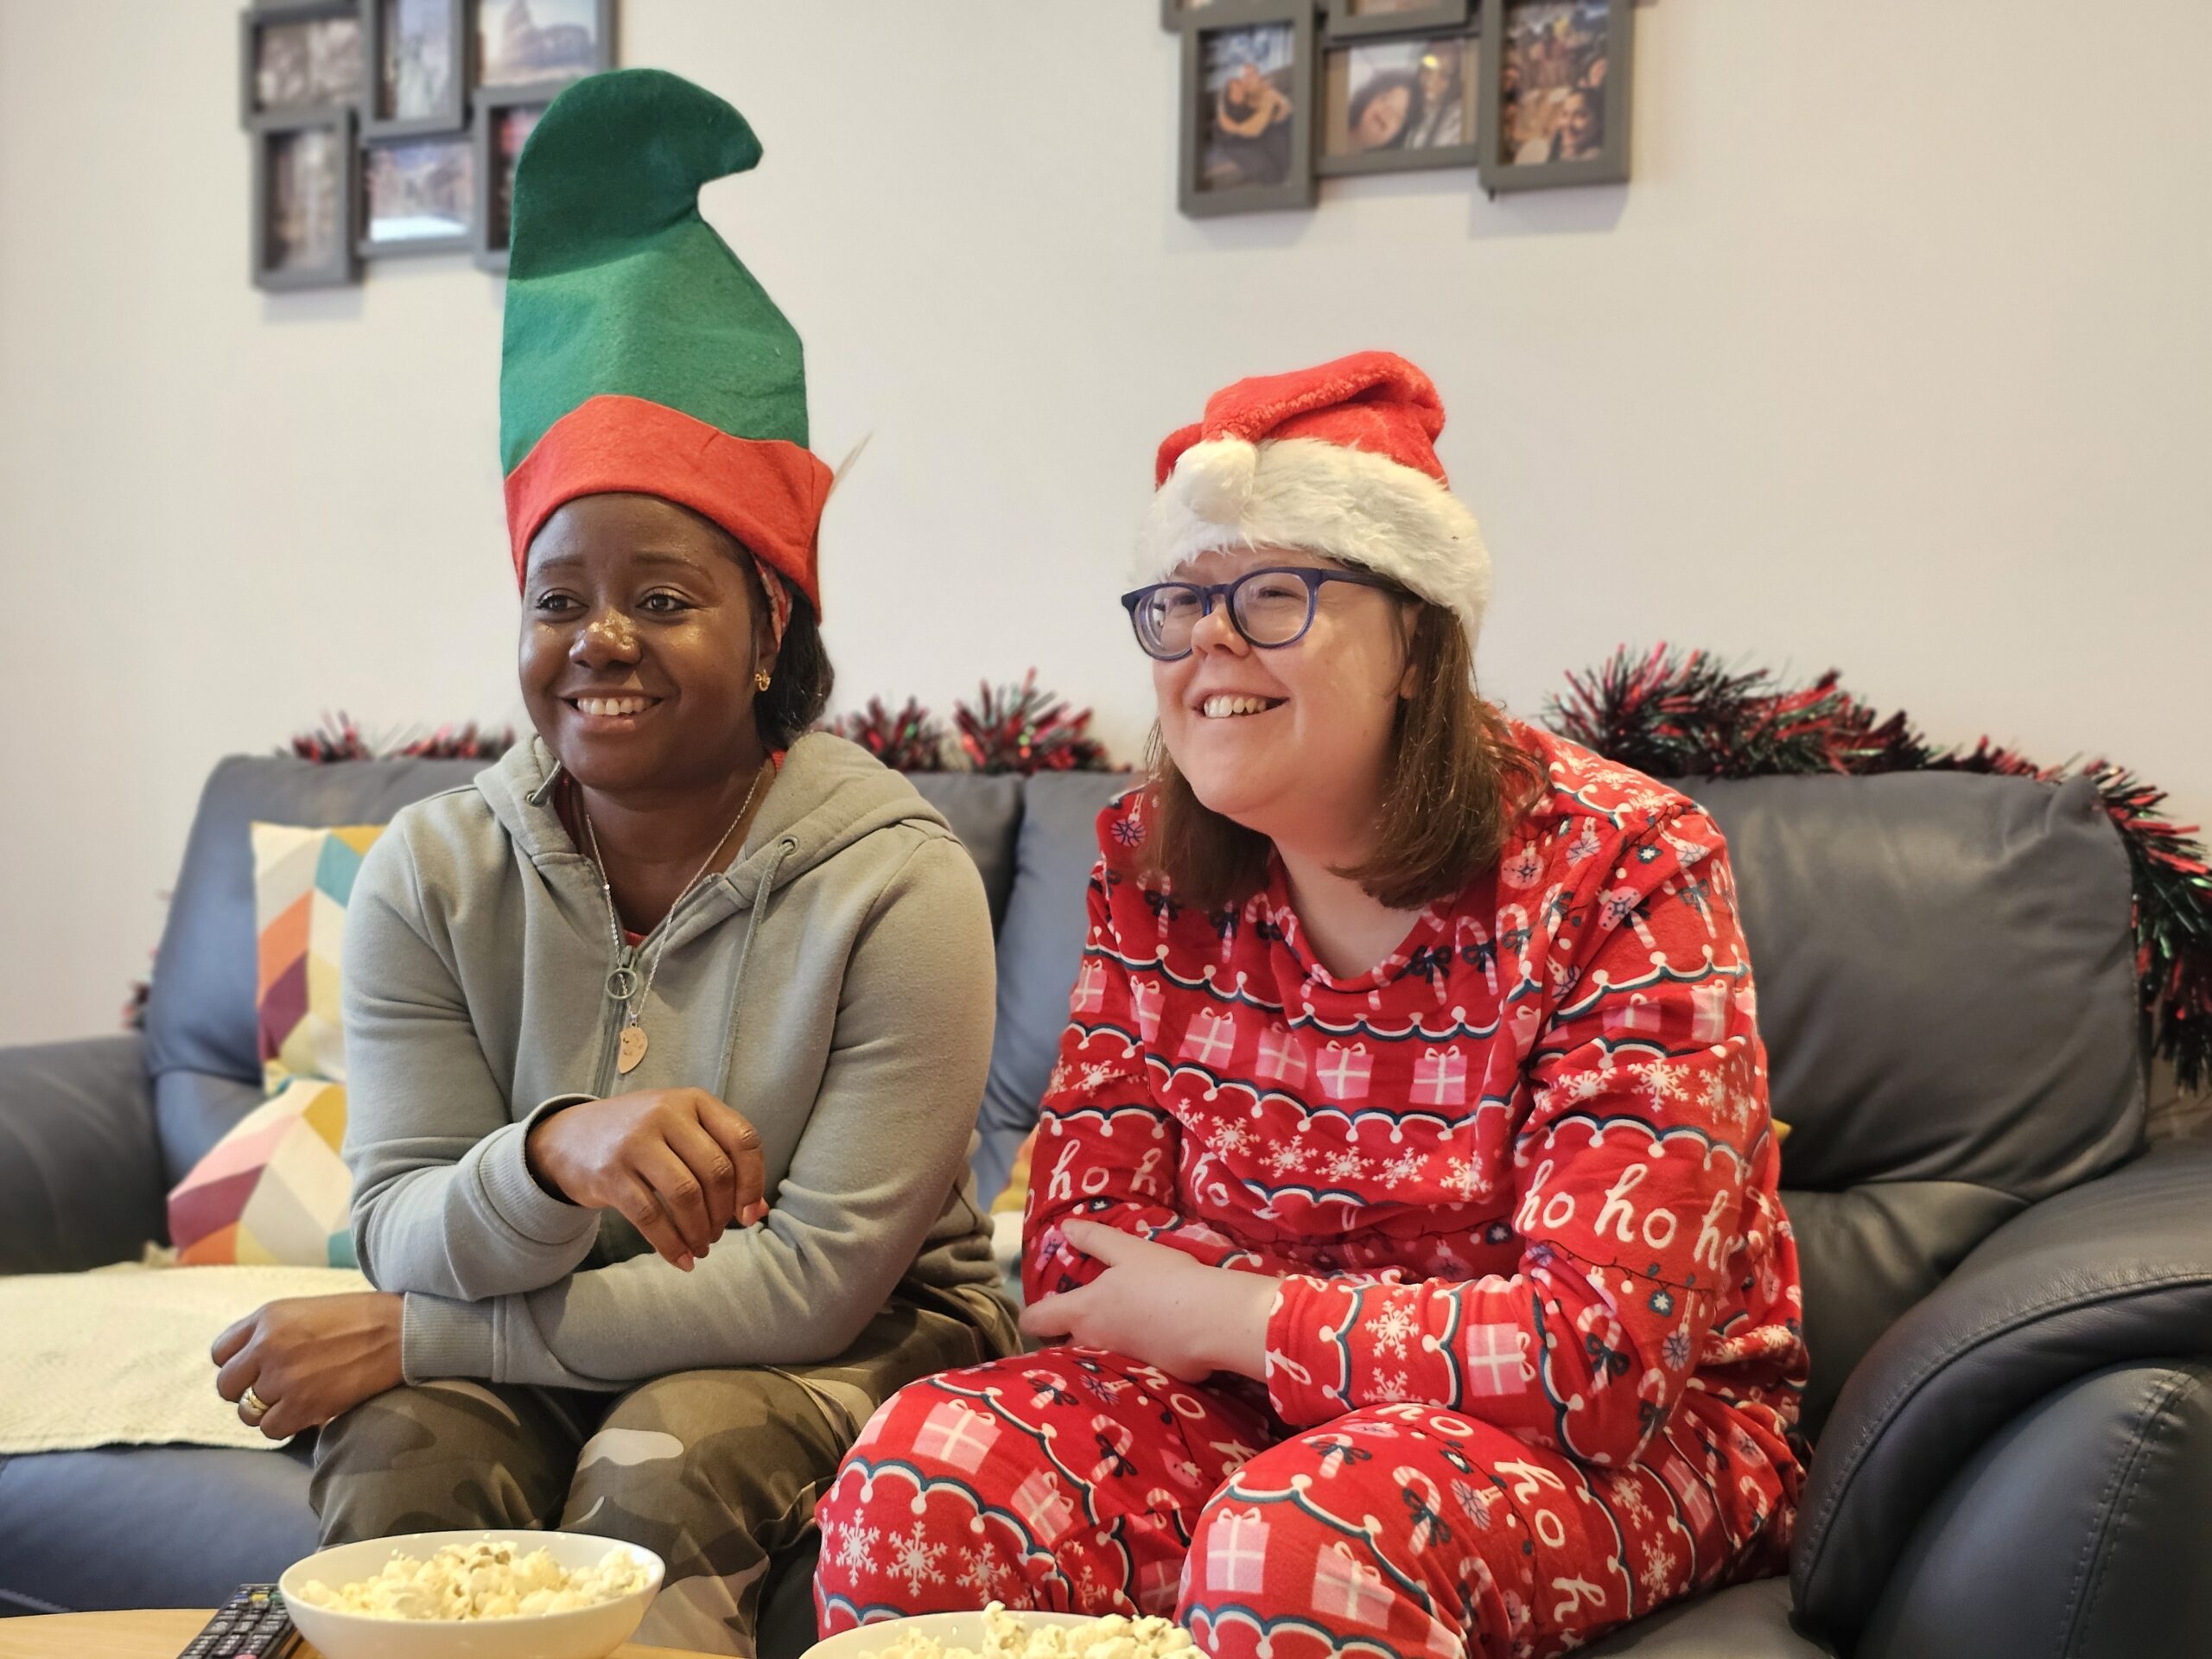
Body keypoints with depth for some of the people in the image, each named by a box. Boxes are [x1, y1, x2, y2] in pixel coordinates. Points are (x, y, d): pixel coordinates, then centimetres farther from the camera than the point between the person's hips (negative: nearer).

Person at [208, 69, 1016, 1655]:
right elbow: (406, 1235, -11)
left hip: (851, 1353, -2)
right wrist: (554, 1156, -37)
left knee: (657, 1469, -31)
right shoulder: (431, 873, -6)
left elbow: (814, 1285, -21)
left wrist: (410, 1331, -18)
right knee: (400, 1452, -27)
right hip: (527, 1343, 3)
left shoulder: (893, 884, -20)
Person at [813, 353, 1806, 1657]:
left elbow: (1607, 1347, -24)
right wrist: (1457, 1329, -17)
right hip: (1257, 1404, 4)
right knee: (921, 1482, -24)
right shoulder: (1155, 867, -1)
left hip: (1620, 1442, -3)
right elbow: (1074, 1256, -4)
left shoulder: (1616, 869, -16)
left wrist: (1218, 1314, -17)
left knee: (1293, 1544, -36)